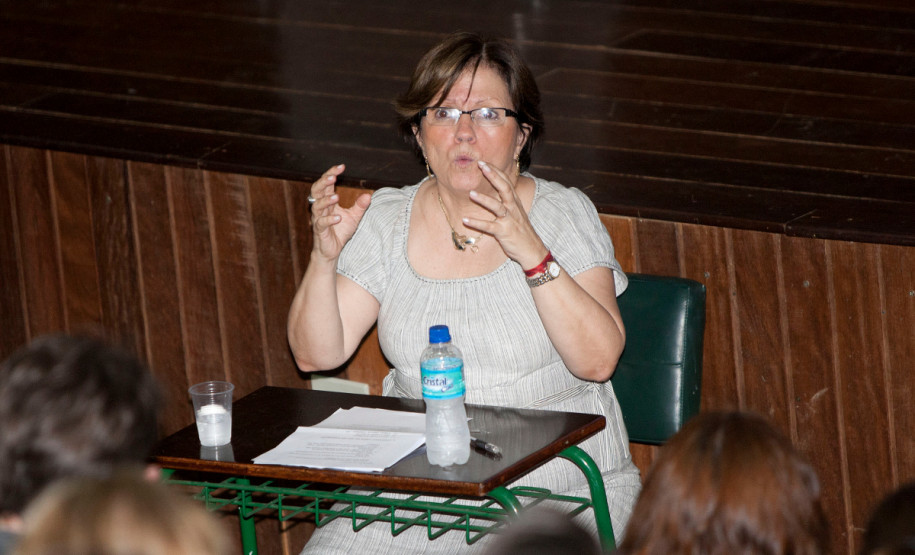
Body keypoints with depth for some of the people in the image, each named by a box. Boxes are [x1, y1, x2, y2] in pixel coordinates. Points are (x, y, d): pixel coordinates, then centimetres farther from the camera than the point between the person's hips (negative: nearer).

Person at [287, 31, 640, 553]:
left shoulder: (564, 214, -2)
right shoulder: (387, 219, 6)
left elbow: (599, 360, -16)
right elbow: (317, 354, 3)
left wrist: (530, 251, -26)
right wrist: (325, 257, -14)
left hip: (561, 488, -3)